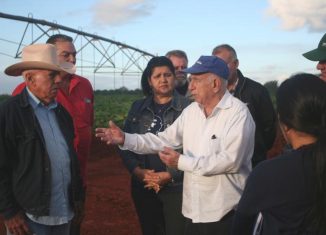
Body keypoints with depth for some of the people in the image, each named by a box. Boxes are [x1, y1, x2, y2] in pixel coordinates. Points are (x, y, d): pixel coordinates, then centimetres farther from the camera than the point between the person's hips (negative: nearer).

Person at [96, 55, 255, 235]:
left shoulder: (238, 113, -14)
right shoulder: (191, 110, 8)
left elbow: (231, 160, -23)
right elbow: (165, 140, 7)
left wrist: (182, 162, -23)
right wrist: (125, 139, -4)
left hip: (225, 212, -6)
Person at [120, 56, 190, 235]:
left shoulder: (187, 107, -5)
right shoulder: (138, 108, 8)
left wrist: (170, 175, -15)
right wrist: (137, 171, -8)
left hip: (177, 187, -4)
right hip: (143, 187, 4)